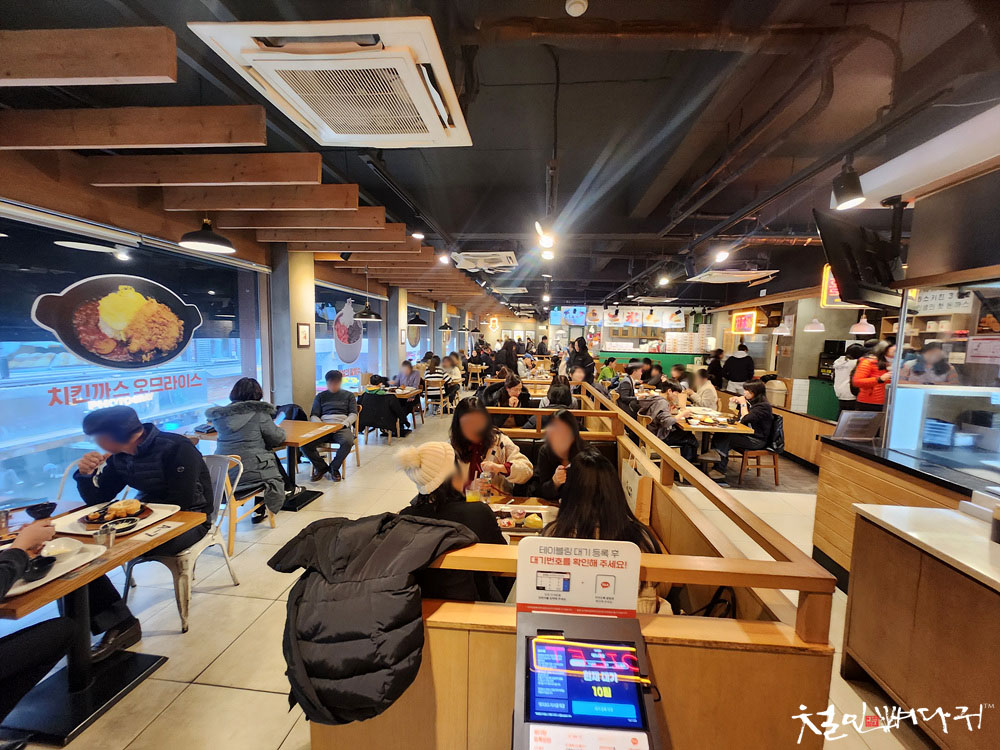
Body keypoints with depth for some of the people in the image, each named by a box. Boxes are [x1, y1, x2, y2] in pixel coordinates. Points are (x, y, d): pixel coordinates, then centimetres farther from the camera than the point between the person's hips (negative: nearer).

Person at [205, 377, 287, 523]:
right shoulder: (259, 414, -11)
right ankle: (262, 510, 16)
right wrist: (279, 430, 17)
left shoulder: (221, 414, 4)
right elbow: (278, 438, -6)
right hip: (251, 472, -5)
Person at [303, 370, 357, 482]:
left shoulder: (348, 395, 18)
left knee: (347, 442, -36)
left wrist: (343, 424, -11)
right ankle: (321, 467, 1)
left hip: (342, 427, -2)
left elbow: (353, 414, 9)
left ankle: (334, 467, -7)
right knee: (304, 444, -26)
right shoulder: (320, 396, 23)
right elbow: (313, 415, 16)